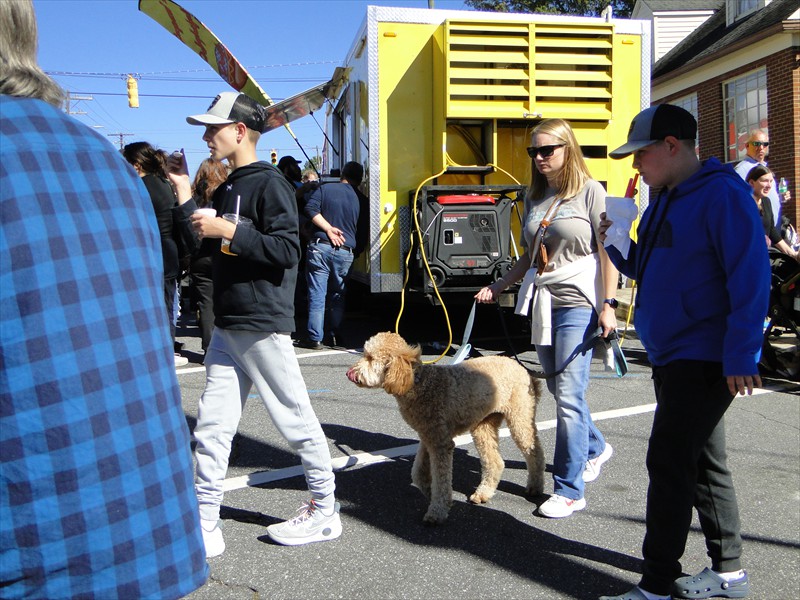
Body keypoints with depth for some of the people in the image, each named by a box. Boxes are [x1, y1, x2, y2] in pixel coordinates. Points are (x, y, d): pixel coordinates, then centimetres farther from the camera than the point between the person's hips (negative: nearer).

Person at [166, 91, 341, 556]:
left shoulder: (269, 182, -11)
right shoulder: (228, 187, 16)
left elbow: (287, 250, -19)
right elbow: (212, 248, 20)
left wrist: (228, 231, -21)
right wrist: (186, 196, 14)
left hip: (263, 326, -8)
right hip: (227, 326, 9)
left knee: (297, 421, 4)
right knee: (211, 427, 7)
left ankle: (325, 511, 19)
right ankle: (205, 524, 14)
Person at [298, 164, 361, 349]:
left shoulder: (324, 189, 5)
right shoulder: (359, 198, 11)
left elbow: (310, 209, -10)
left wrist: (328, 228, -7)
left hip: (320, 247, -2)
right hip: (345, 251, 2)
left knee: (317, 295, 0)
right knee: (338, 296, 16)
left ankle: (314, 338, -1)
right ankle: (334, 336, 19)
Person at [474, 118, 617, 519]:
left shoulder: (589, 191, -5)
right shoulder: (535, 198, 13)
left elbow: (608, 251, -7)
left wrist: (608, 305, -14)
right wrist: (499, 286, 14)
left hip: (578, 304, -7)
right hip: (544, 303, 7)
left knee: (568, 395, -9)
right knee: (558, 390, 15)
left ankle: (569, 491, 0)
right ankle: (595, 448, 41)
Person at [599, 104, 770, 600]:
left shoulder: (723, 194, -16)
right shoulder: (665, 202, 13)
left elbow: (750, 276, -21)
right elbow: (646, 270, 22)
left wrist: (741, 357, -23)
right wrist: (616, 241, 4)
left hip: (705, 359, -10)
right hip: (673, 356, 10)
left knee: (670, 465, -7)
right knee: (704, 463, 16)